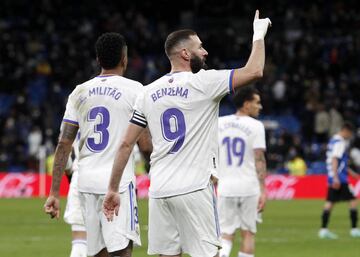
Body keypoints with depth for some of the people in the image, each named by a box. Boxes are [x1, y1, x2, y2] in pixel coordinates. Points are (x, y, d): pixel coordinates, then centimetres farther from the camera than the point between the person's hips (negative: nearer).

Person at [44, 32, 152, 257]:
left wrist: (54, 192, 6)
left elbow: (64, 144, 5)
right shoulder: (134, 90, -3)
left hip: (87, 181, 5)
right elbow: (145, 146, -6)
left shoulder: (80, 93, 9)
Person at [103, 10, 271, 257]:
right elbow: (254, 71, -9)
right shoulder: (203, 82, -5)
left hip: (160, 189, 5)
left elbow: (126, 144, 9)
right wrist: (259, 34, 8)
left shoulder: (149, 92, 10)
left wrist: (113, 189, 15)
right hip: (194, 188, -5)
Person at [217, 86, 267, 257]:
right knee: (248, 232, 10)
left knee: (226, 233, 6)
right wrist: (263, 191, -9)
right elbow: (259, 160, -10)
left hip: (225, 187, 2)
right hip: (249, 188, -2)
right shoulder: (255, 126, -6)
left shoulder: (219, 124, 5)